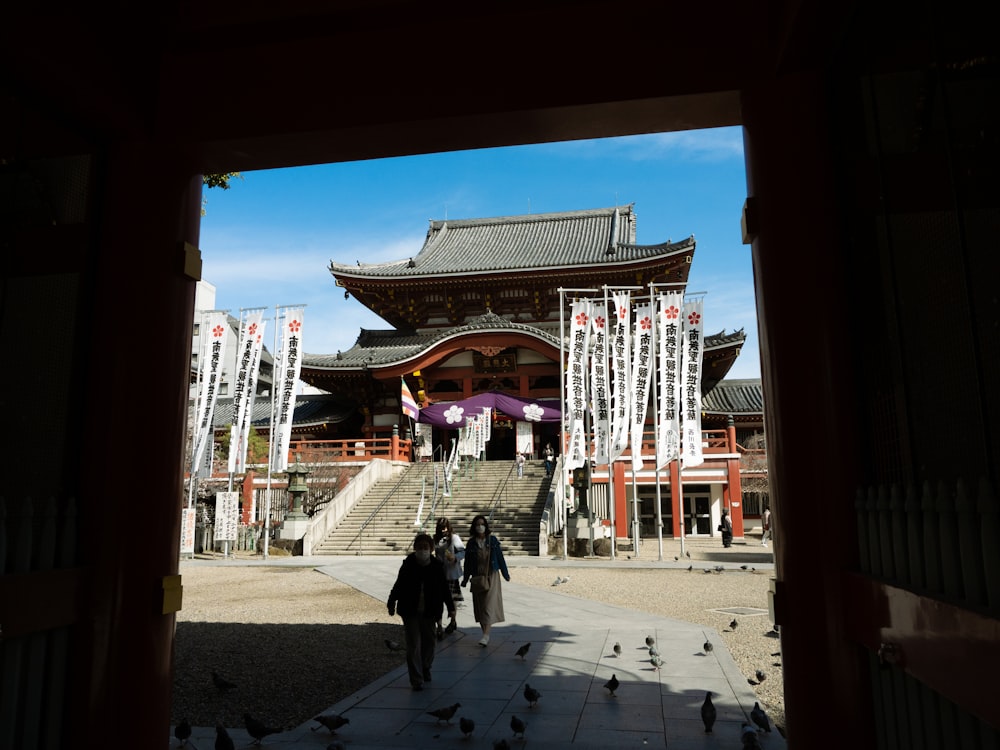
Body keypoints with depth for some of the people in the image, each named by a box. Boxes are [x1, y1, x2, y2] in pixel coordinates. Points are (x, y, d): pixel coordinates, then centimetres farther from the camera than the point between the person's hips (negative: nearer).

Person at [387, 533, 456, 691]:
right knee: (413, 645, -3)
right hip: (410, 612, -2)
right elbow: (398, 586, 3)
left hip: (429, 612, 2)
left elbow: (444, 588, 3)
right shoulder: (408, 565, -8)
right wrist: (392, 603, 3)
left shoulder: (437, 566, -5)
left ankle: (425, 669, 38)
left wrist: (451, 607, 3)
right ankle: (416, 679, 5)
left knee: (429, 642, 13)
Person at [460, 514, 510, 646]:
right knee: (480, 605, 6)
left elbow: (500, 557, 4)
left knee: (489, 604, -10)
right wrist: (465, 579, 8)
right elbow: (467, 562, 6)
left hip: (492, 576, -2)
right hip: (477, 578, 2)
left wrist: (505, 574, 7)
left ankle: (486, 635, -13)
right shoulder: (471, 543, 1)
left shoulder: (492, 540, -2)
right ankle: (485, 633, 17)